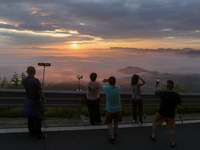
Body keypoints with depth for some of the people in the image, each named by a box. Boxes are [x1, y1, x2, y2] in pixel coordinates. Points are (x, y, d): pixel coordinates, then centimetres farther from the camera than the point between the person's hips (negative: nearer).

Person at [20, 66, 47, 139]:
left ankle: (32, 132, 30)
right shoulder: (36, 81, -27)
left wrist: (28, 73, 17)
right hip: (35, 102, -7)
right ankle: (38, 134, 9)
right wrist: (44, 100, -7)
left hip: (28, 101, 7)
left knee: (30, 117, 17)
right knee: (37, 118, 2)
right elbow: (40, 92, -22)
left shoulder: (23, 80, -5)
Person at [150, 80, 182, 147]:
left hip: (161, 113, -1)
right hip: (171, 115, 1)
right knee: (172, 128, 18)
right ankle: (172, 142, 29)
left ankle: (153, 136, 39)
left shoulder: (162, 93, -25)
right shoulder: (176, 95, -20)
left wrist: (156, 85, 15)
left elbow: (155, 91, -3)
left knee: (155, 123, 24)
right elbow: (179, 103, -1)